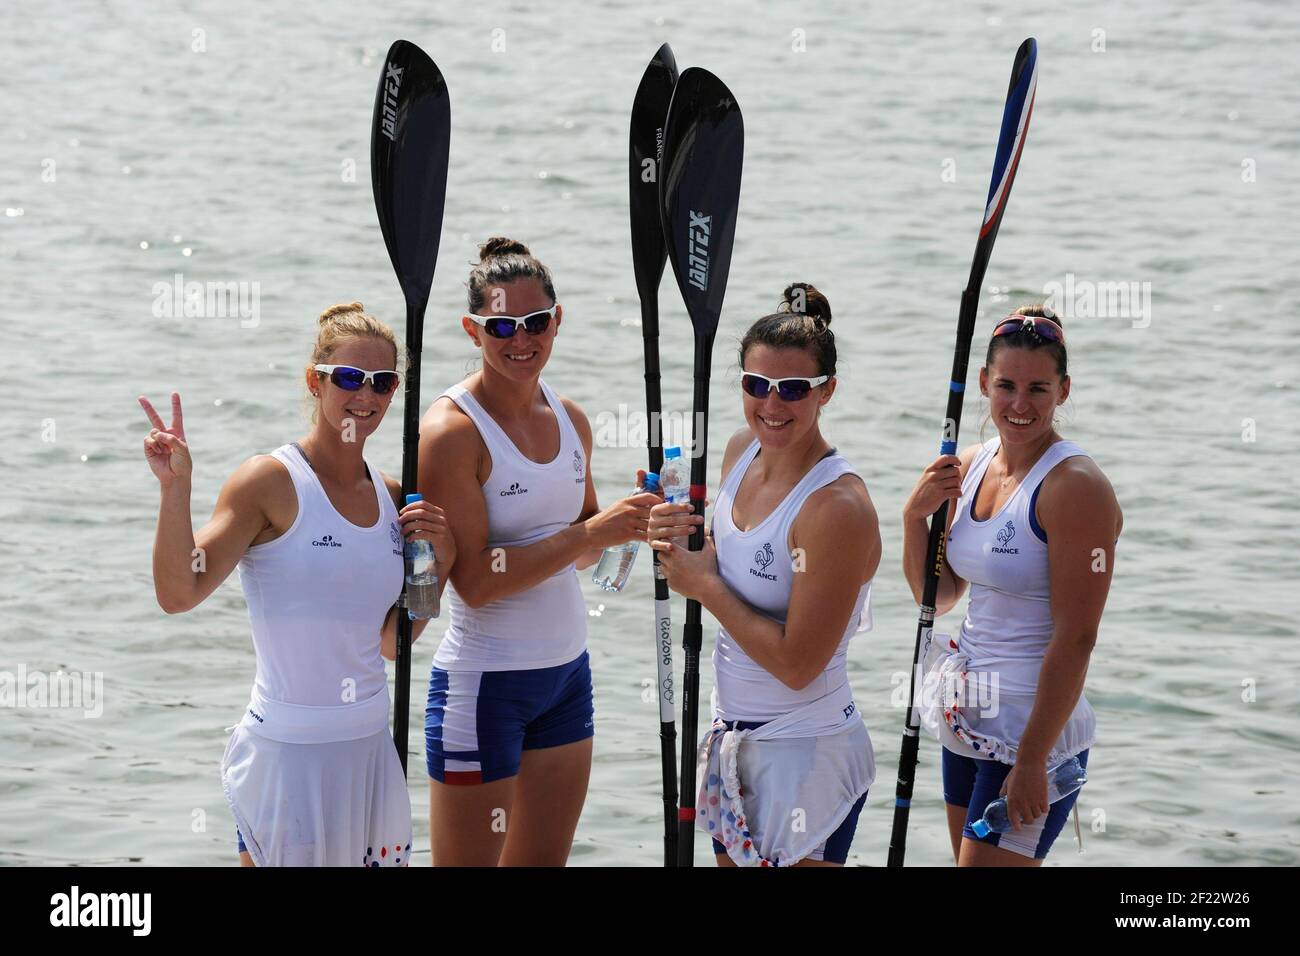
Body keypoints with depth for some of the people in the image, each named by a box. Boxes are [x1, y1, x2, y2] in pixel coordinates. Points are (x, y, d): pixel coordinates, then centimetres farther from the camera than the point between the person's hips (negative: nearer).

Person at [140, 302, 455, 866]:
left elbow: (392, 643, 13)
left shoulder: (391, 497, 9)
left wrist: (439, 562, 1)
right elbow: (178, 594, -17)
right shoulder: (272, 482, -9)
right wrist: (175, 487, -27)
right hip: (289, 750, -6)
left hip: (370, 748, 6)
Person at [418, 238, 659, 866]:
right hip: (483, 685, -7)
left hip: (567, 672, 7)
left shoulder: (570, 420, 7)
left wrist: (632, 524, -3)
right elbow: (475, 580, -22)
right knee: (469, 862, 0)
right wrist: (593, 532, -24)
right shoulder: (452, 431, -16)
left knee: (543, 861, 15)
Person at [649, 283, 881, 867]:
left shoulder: (838, 506, -23)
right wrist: (681, 541, -4)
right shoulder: (742, 451, 2)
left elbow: (797, 665, -24)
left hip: (807, 753, -8)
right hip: (732, 741, 8)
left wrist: (705, 585, -15)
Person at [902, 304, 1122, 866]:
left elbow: (1075, 639, -20)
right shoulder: (969, 467, 7)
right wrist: (916, 515, -3)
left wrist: (1031, 761, -21)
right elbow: (938, 597, 15)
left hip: (1035, 727, -8)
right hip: (970, 724, 8)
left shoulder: (1076, 487, -17)